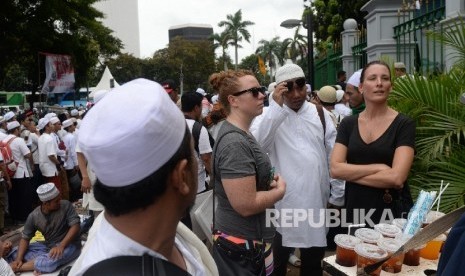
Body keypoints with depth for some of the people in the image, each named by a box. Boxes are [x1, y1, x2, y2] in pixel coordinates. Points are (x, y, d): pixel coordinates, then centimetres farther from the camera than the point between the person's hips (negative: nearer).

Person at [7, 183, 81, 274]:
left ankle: (14, 267, -14)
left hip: (69, 245, -5)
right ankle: (42, 261, -27)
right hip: (48, 246, 5)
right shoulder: (34, 216, -6)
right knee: (15, 252, -6)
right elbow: (25, 238, 0)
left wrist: (61, 246, -32)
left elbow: (75, 226, -20)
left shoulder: (66, 205, -15)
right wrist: (19, 259, -16)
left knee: (51, 260, -35)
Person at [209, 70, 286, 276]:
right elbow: (246, 204, -28)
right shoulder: (234, 142, -24)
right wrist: (280, 190, -11)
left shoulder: (241, 134, 8)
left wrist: (270, 181, 2)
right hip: (241, 245, -9)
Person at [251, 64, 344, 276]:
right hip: (282, 201, -3)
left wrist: (337, 195, 7)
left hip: (316, 200, 3)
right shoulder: (270, 115, -4)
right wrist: (276, 107, -25)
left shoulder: (321, 114, 4)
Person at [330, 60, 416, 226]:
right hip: (355, 210, 3)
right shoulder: (348, 124, 2)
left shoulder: (404, 124, -8)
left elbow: (397, 177, -19)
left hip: (393, 212, -3)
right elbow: (335, 169, -8)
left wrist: (350, 173, -11)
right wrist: (378, 167, -16)